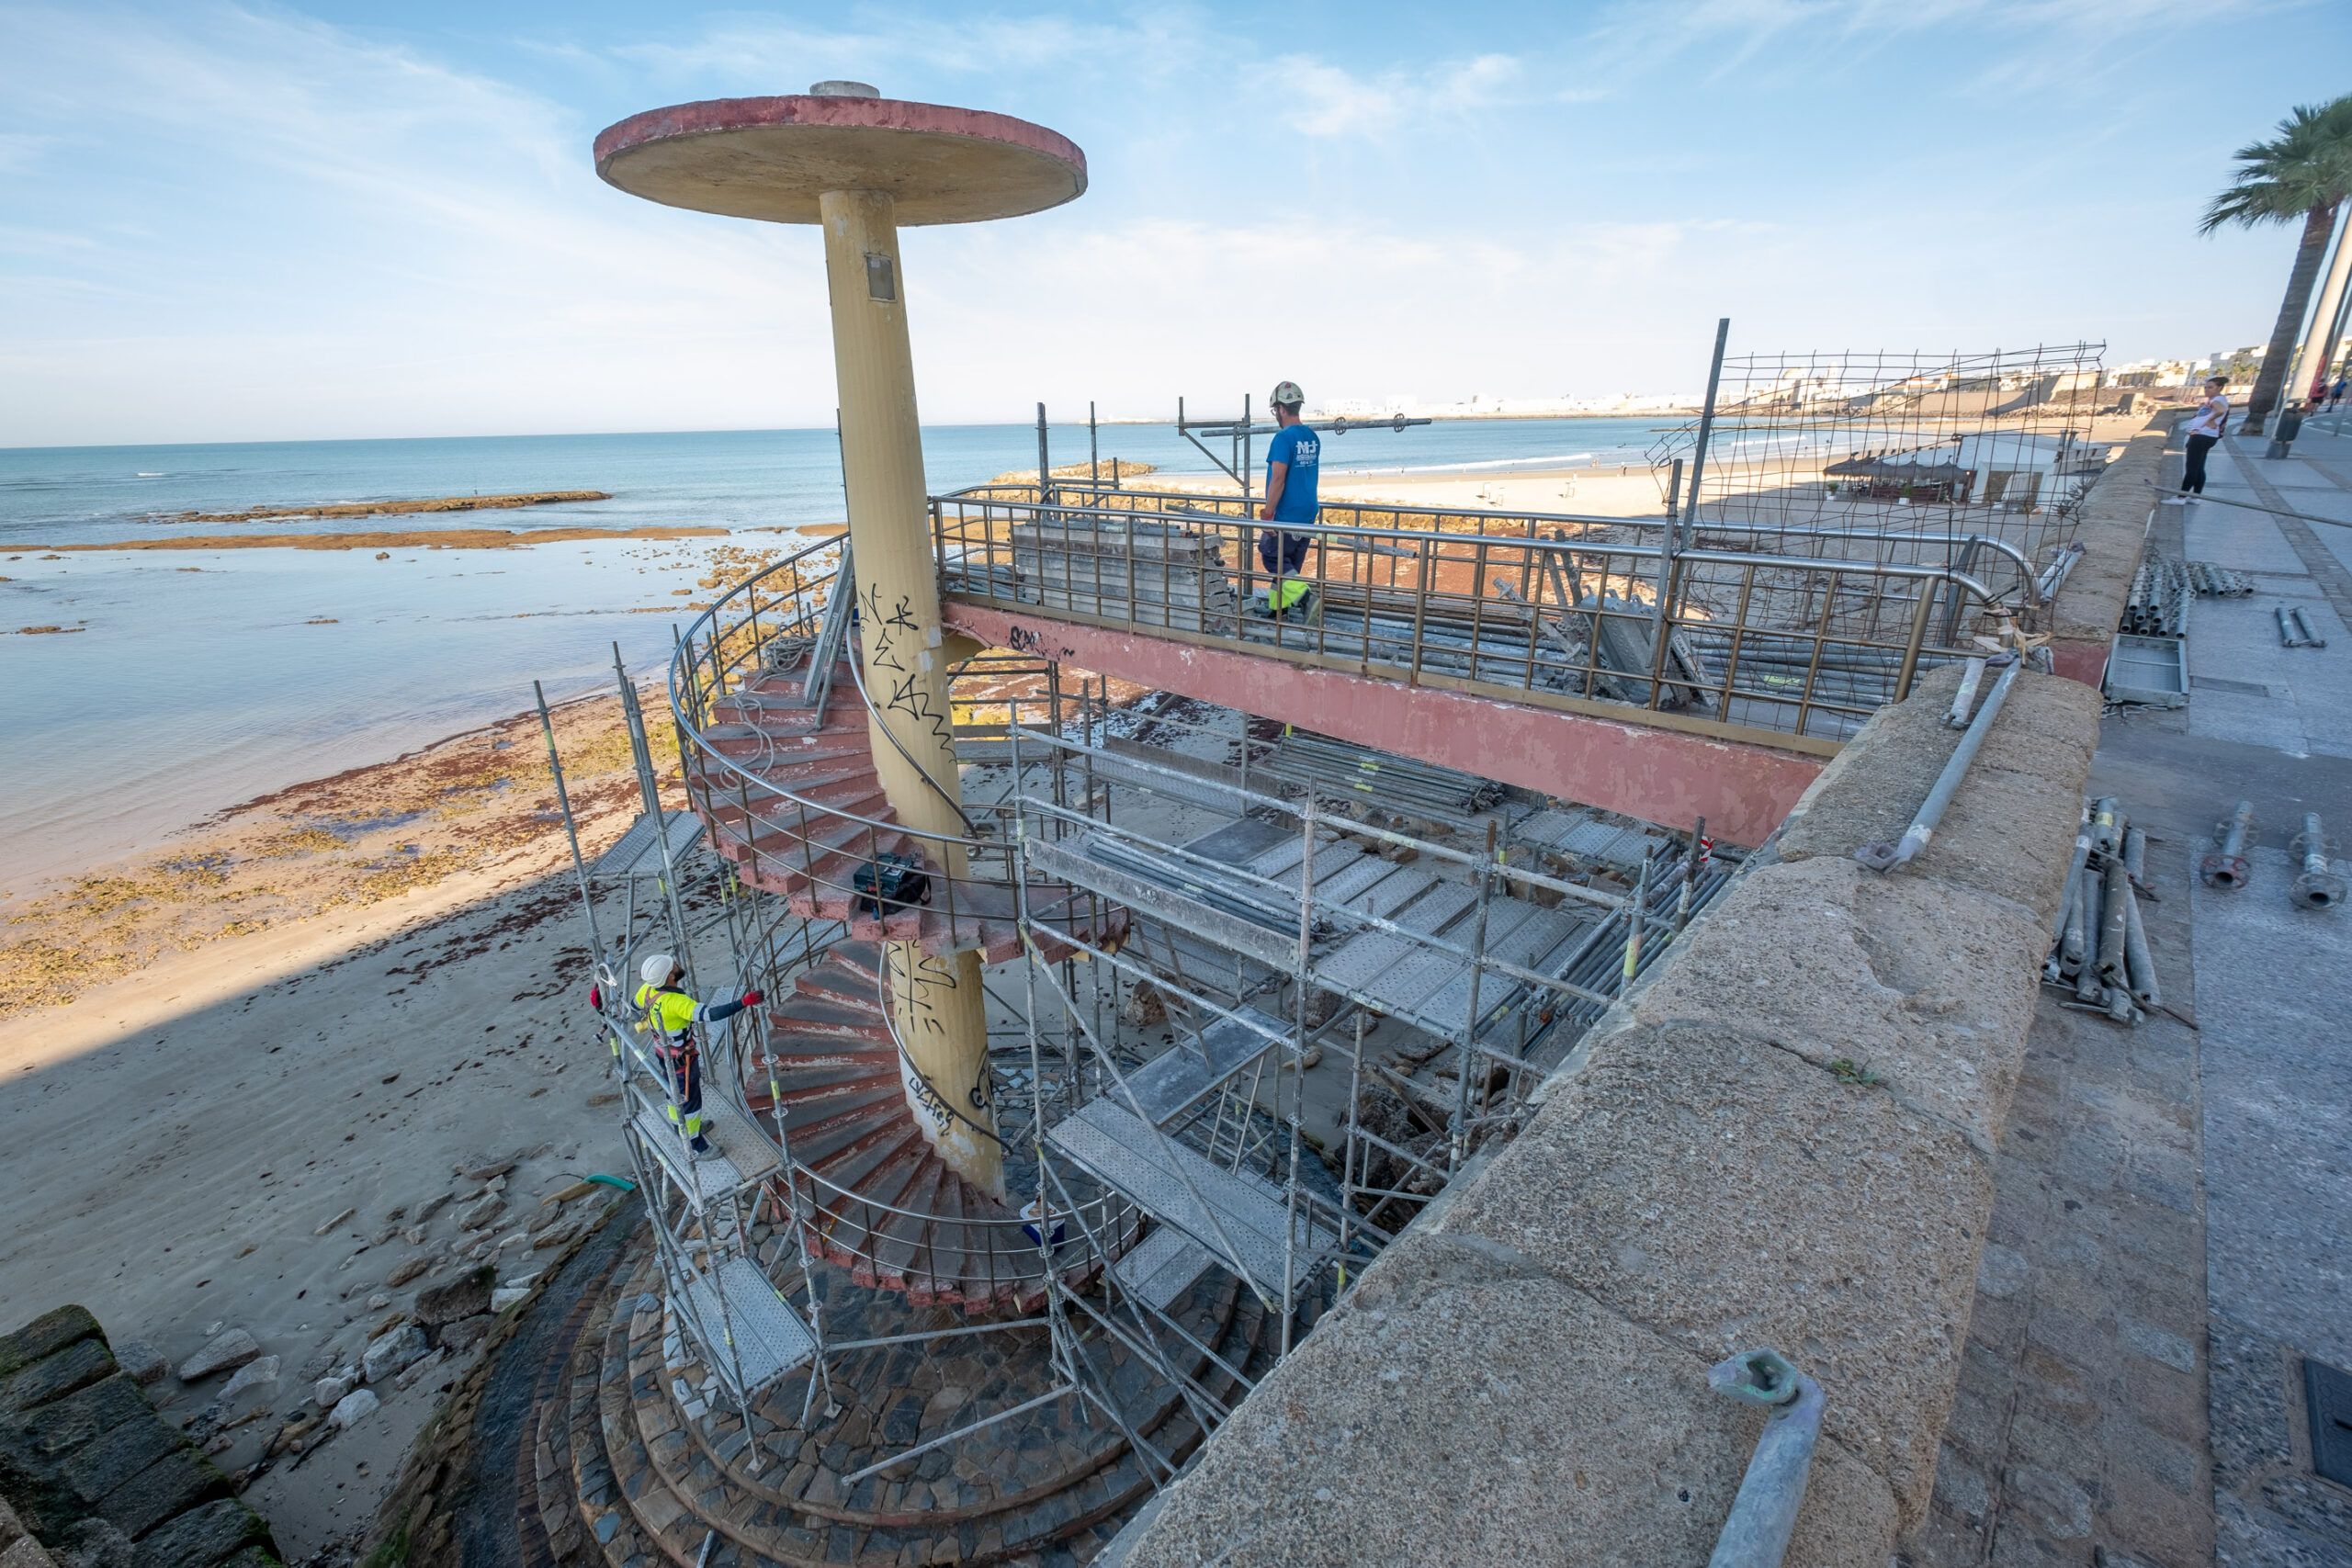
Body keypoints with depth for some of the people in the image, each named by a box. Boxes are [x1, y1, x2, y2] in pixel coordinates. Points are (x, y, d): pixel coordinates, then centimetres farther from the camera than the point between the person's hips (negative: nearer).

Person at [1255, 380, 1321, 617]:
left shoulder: (1283, 438, -17)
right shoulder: (1313, 438, 9)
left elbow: (1278, 480, -22)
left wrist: (1268, 514, -17)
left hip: (1286, 515, -8)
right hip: (1307, 513, 8)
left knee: (1271, 556, 5)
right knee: (1290, 562, 14)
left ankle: (1303, 595, -9)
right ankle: (1278, 606, 23)